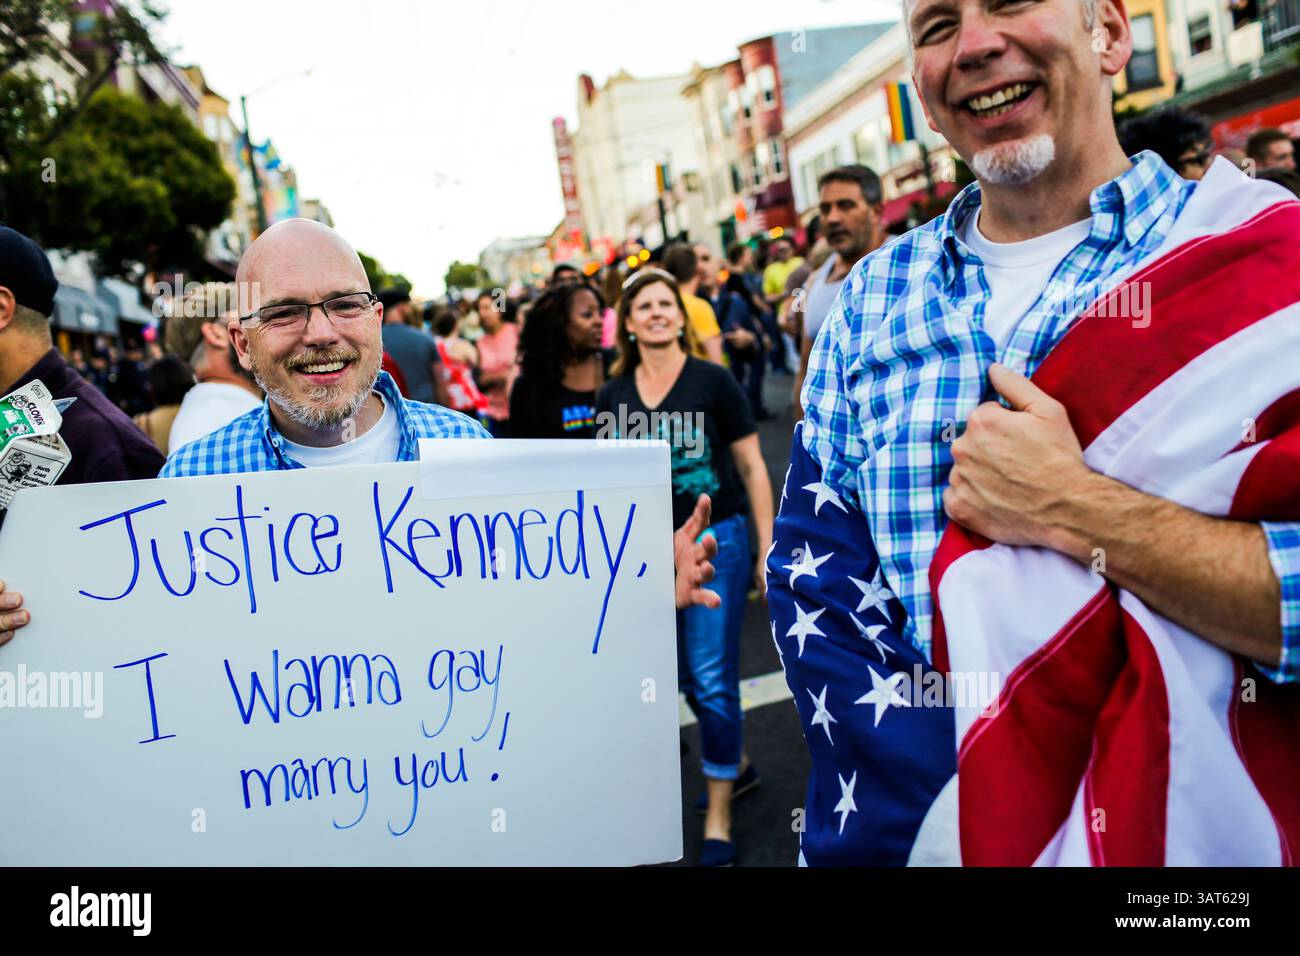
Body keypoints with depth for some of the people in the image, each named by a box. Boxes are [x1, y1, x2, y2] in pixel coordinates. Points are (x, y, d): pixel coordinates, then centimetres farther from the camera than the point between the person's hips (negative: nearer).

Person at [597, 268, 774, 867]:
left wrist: (769, 549, -7)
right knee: (688, 678, 15)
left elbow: (751, 466, -4)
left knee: (713, 678, -3)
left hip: (715, 540, -4)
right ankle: (736, 763, 41)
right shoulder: (613, 395, 4)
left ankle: (718, 822, 11)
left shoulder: (712, 381, -6)